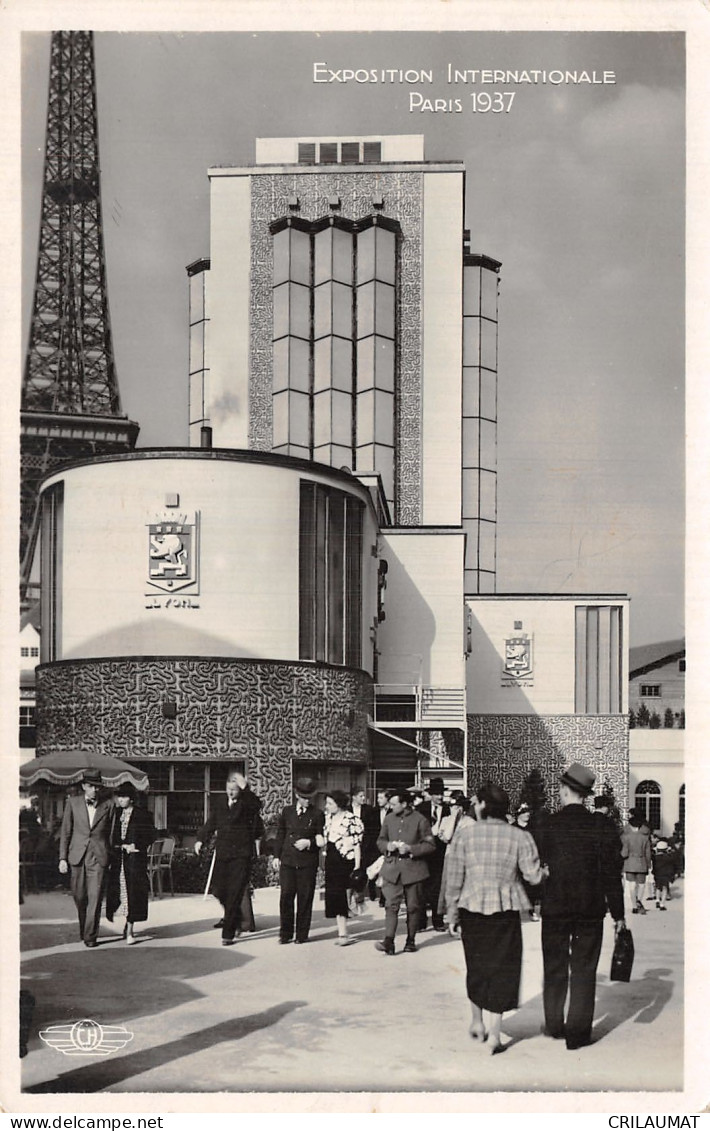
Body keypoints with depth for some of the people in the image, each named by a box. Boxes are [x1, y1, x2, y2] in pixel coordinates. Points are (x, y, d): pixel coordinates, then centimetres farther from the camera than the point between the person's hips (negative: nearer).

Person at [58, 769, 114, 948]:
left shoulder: (108, 806, 4)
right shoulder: (72, 803, 5)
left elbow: (110, 833, 8)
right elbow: (65, 832, 6)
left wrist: (112, 859, 6)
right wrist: (62, 858, 1)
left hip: (98, 857, -1)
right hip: (77, 857, 1)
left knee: (95, 898, -8)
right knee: (80, 898, 8)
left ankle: (90, 936, -2)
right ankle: (84, 927, 32)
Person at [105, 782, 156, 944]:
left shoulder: (142, 815, -1)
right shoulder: (116, 814, 11)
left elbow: (151, 835, -2)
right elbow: (112, 836, 12)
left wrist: (136, 845, -12)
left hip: (135, 859, -4)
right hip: (118, 858, 4)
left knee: (133, 892, -7)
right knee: (120, 890, 4)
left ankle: (129, 929, -5)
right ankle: (128, 926, 21)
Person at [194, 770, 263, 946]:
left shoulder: (247, 803, -4)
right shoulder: (220, 803, 11)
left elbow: (257, 806, -27)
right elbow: (211, 823, 18)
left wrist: (245, 788, -34)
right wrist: (200, 839, 7)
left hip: (241, 854, -5)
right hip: (222, 852, 5)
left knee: (234, 894, -6)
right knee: (219, 890, 7)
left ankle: (228, 934, -1)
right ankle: (236, 920, 32)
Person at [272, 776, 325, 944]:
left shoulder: (317, 815, 4)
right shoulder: (287, 812, 12)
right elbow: (280, 835, 15)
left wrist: (309, 843, -12)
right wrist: (276, 856, 9)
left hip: (308, 863, -2)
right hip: (288, 861, 2)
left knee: (305, 898, 0)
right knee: (286, 896, -2)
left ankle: (302, 934, 10)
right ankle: (285, 933, 7)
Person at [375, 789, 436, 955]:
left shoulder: (420, 820, -5)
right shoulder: (389, 819, 8)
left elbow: (430, 846, -4)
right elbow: (380, 840, 18)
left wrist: (411, 849, -17)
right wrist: (387, 846, -5)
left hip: (413, 869, -2)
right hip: (392, 868, 2)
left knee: (413, 907, 6)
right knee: (391, 905, -9)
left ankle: (411, 940, 19)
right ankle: (389, 941, -16)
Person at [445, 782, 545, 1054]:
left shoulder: (464, 834, -5)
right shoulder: (519, 837, -5)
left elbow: (453, 878, -2)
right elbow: (534, 876, -9)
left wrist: (452, 914, 8)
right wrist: (546, 871, 15)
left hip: (471, 908, 1)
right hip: (505, 910, -1)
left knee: (476, 965, 20)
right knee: (502, 968, 7)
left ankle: (477, 1023, 32)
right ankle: (494, 1033, 6)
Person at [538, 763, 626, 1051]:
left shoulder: (548, 825, -8)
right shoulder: (600, 827, -8)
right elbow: (611, 873, -5)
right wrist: (618, 913, 1)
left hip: (554, 908, 1)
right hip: (590, 909, -1)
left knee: (555, 968, 15)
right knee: (584, 970, 7)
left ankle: (554, 1025, 26)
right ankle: (578, 1032, 8)